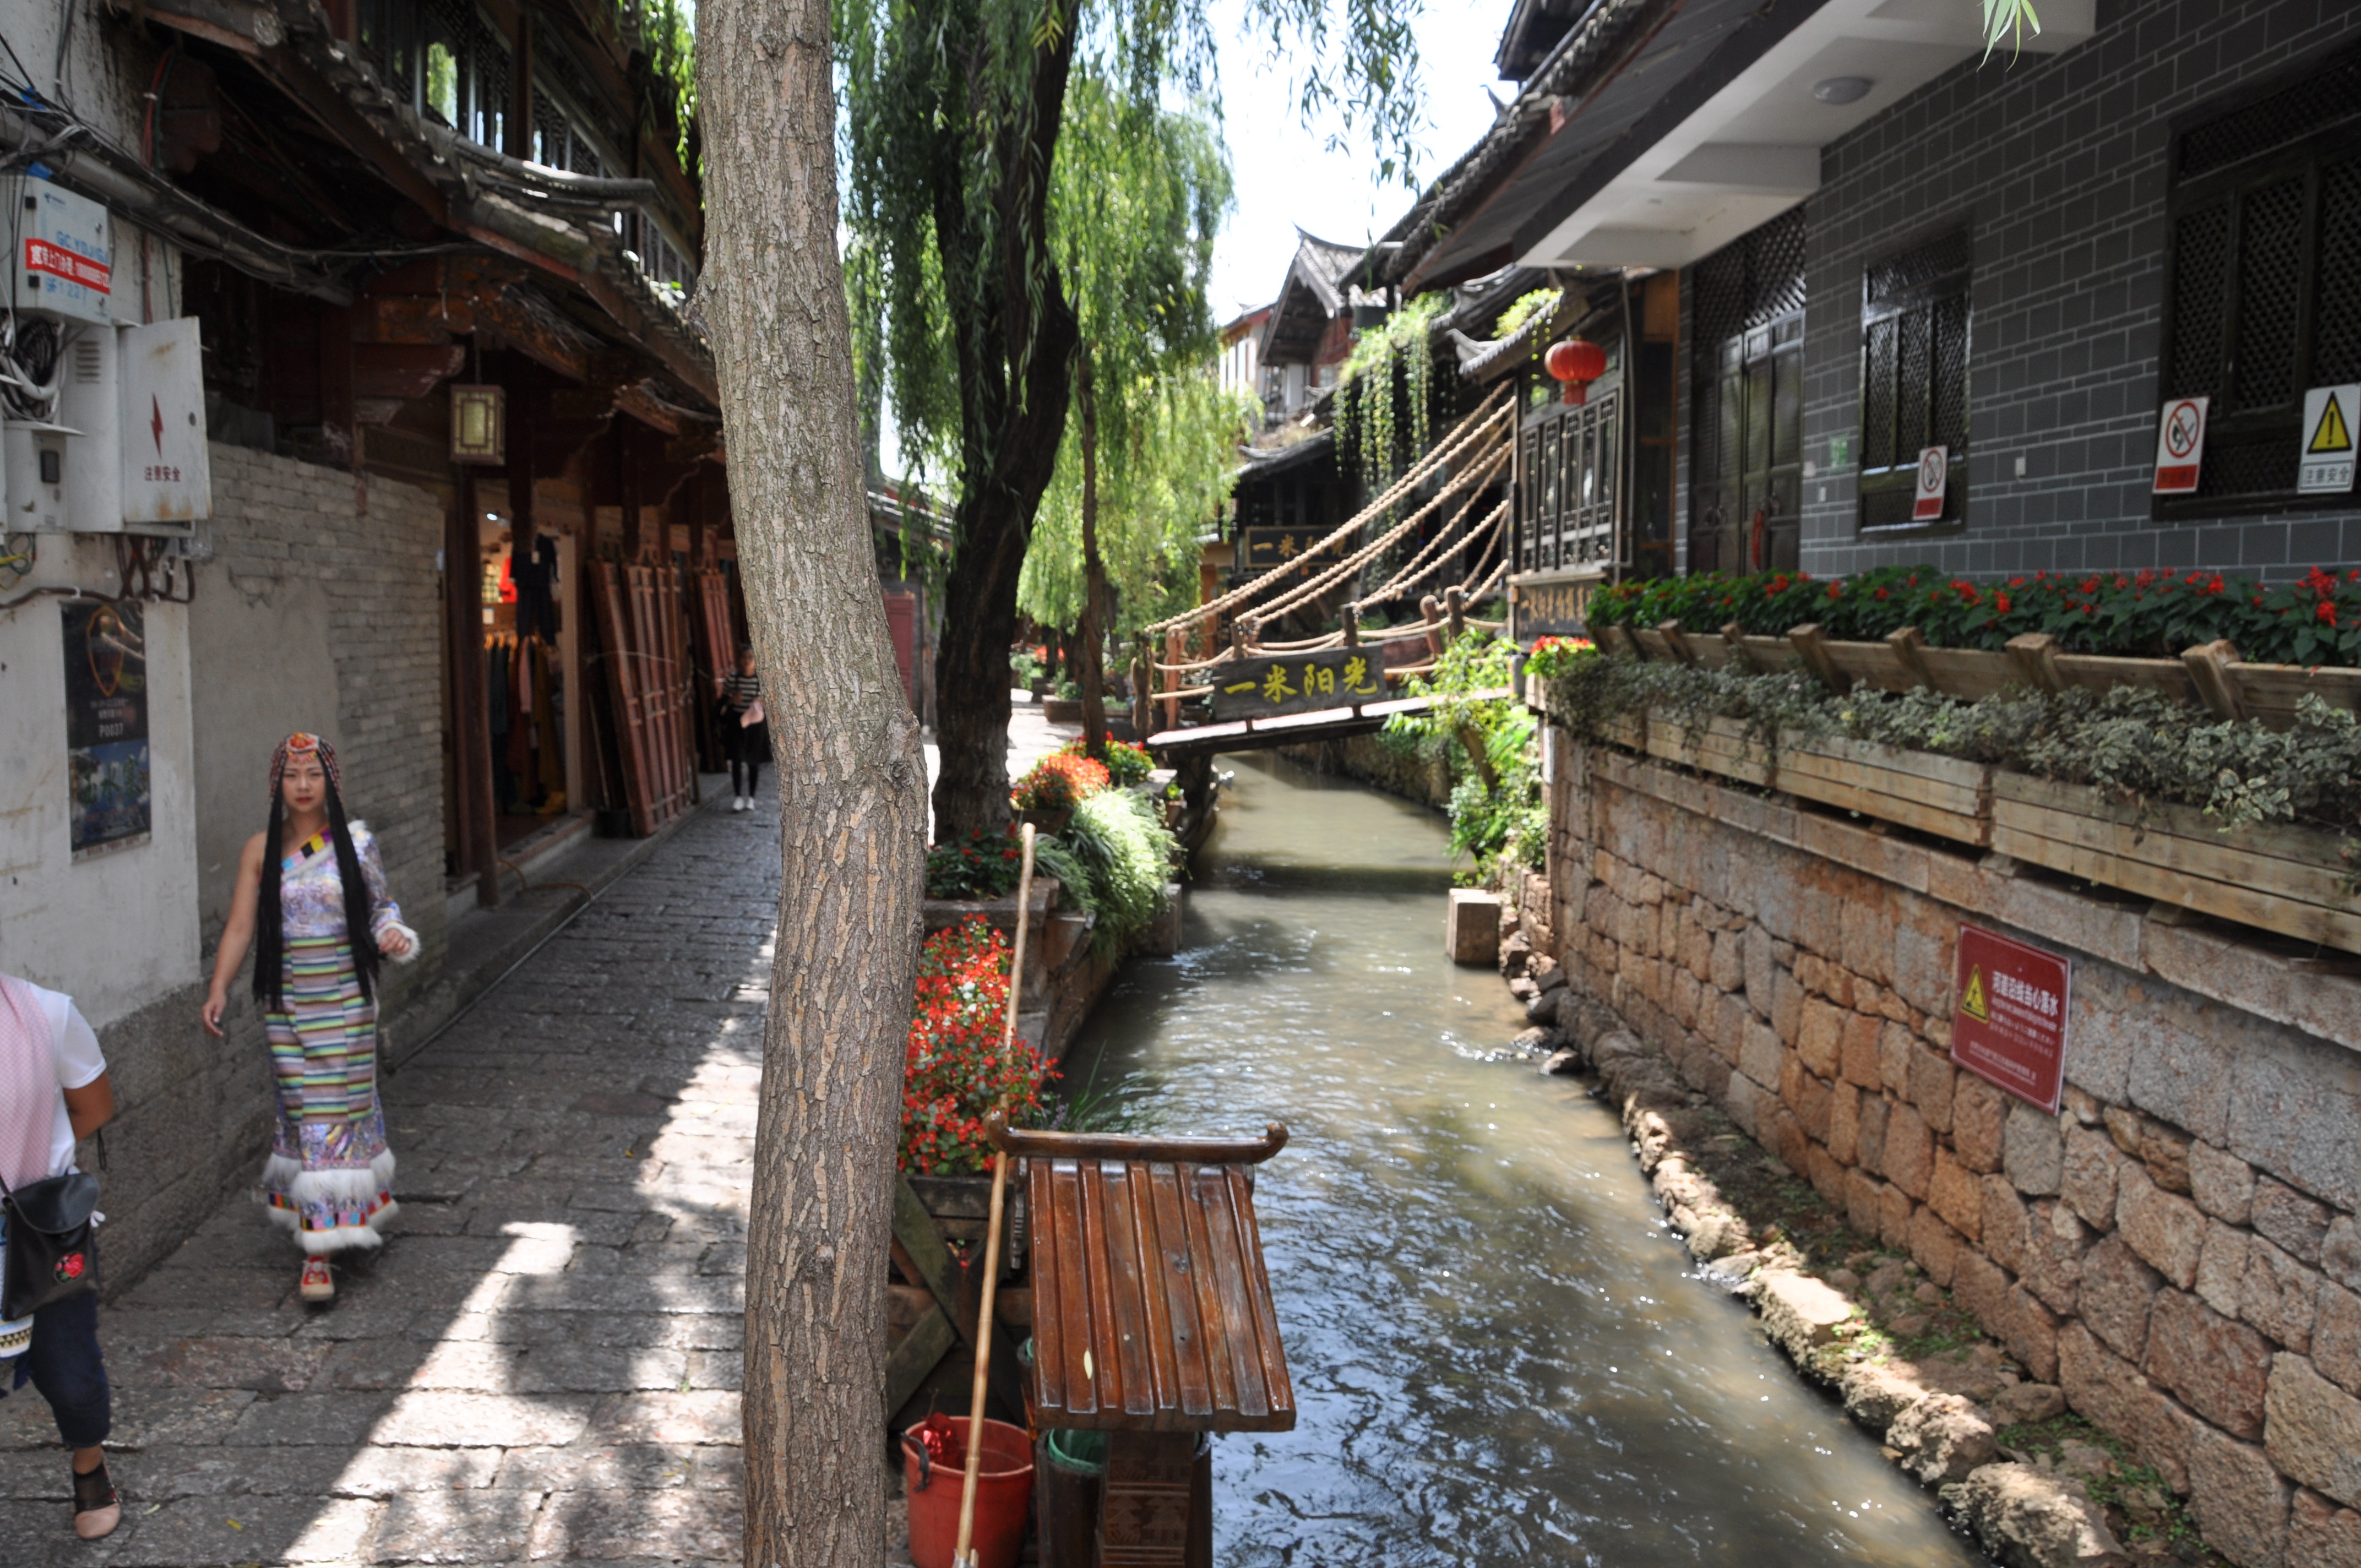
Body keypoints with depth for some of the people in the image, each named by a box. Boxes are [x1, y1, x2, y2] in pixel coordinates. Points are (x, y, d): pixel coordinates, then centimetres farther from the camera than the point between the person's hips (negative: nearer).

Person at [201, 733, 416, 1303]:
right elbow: (240, 926, -1)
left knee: (345, 1109, 2)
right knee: (305, 1116, 3)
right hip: (287, 1004, 1)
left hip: (346, 1001, -1)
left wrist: (394, 935, -13)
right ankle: (317, 1253, 11)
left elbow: (381, 906, 8)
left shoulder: (356, 843, -1)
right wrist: (219, 988, -12)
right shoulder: (261, 850, 0)